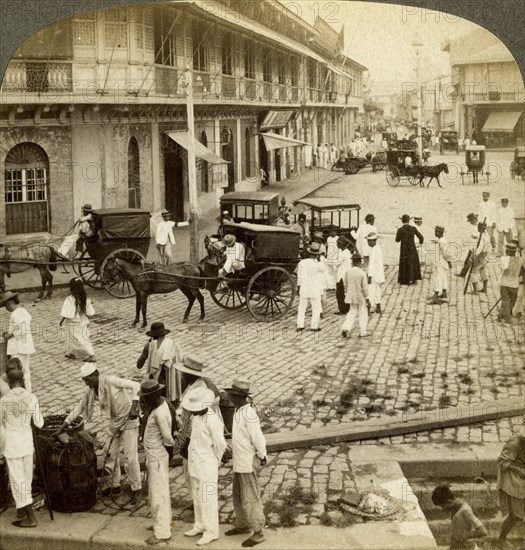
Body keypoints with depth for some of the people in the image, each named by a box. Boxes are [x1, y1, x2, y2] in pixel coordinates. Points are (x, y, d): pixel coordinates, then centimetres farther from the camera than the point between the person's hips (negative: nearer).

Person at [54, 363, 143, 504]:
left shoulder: (109, 380, -24)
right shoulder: (90, 390, -2)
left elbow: (135, 385, -26)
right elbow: (79, 407, 5)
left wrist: (134, 407, -35)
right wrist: (63, 427, 2)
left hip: (129, 420, -7)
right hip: (114, 422, 7)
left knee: (130, 457, -8)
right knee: (111, 455, 14)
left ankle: (137, 489, 7)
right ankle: (115, 485, 33)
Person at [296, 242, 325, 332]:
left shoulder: (301, 262, -6)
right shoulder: (317, 264, -16)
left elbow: (299, 276, 3)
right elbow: (323, 269, 8)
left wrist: (299, 287, 14)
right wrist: (319, 259, 3)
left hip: (304, 290, 3)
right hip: (315, 290, -3)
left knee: (302, 308, 12)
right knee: (316, 308, 9)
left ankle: (300, 325, 10)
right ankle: (314, 326, 7)